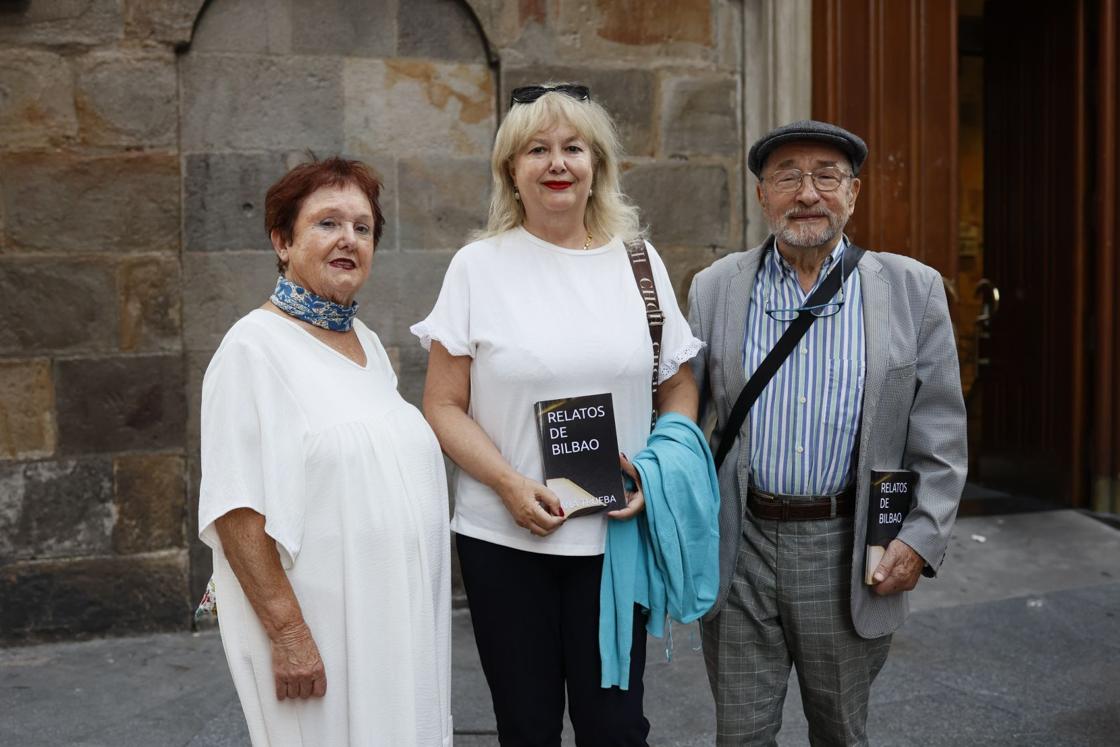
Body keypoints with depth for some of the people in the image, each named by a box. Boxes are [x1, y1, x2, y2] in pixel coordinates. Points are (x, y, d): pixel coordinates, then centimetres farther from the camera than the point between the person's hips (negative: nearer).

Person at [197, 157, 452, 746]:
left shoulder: (369, 344, 10)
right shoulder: (255, 345, -12)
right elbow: (235, 510, -17)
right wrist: (287, 631, -21)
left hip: (400, 617, 7)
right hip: (318, 627, -7)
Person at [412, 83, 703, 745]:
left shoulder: (640, 263, 5)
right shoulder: (479, 267, -2)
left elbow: (679, 389, 11)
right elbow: (443, 406, -3)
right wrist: (509, 483, -17)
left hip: (615, 536, 2)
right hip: (504, 538, -1)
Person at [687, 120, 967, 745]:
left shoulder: (914, 290, 0)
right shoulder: (715, 288, 3)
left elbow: (941, 435, 1)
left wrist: (922, 538, -7)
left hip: (848, 552, 0)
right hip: (738, 549, 1)